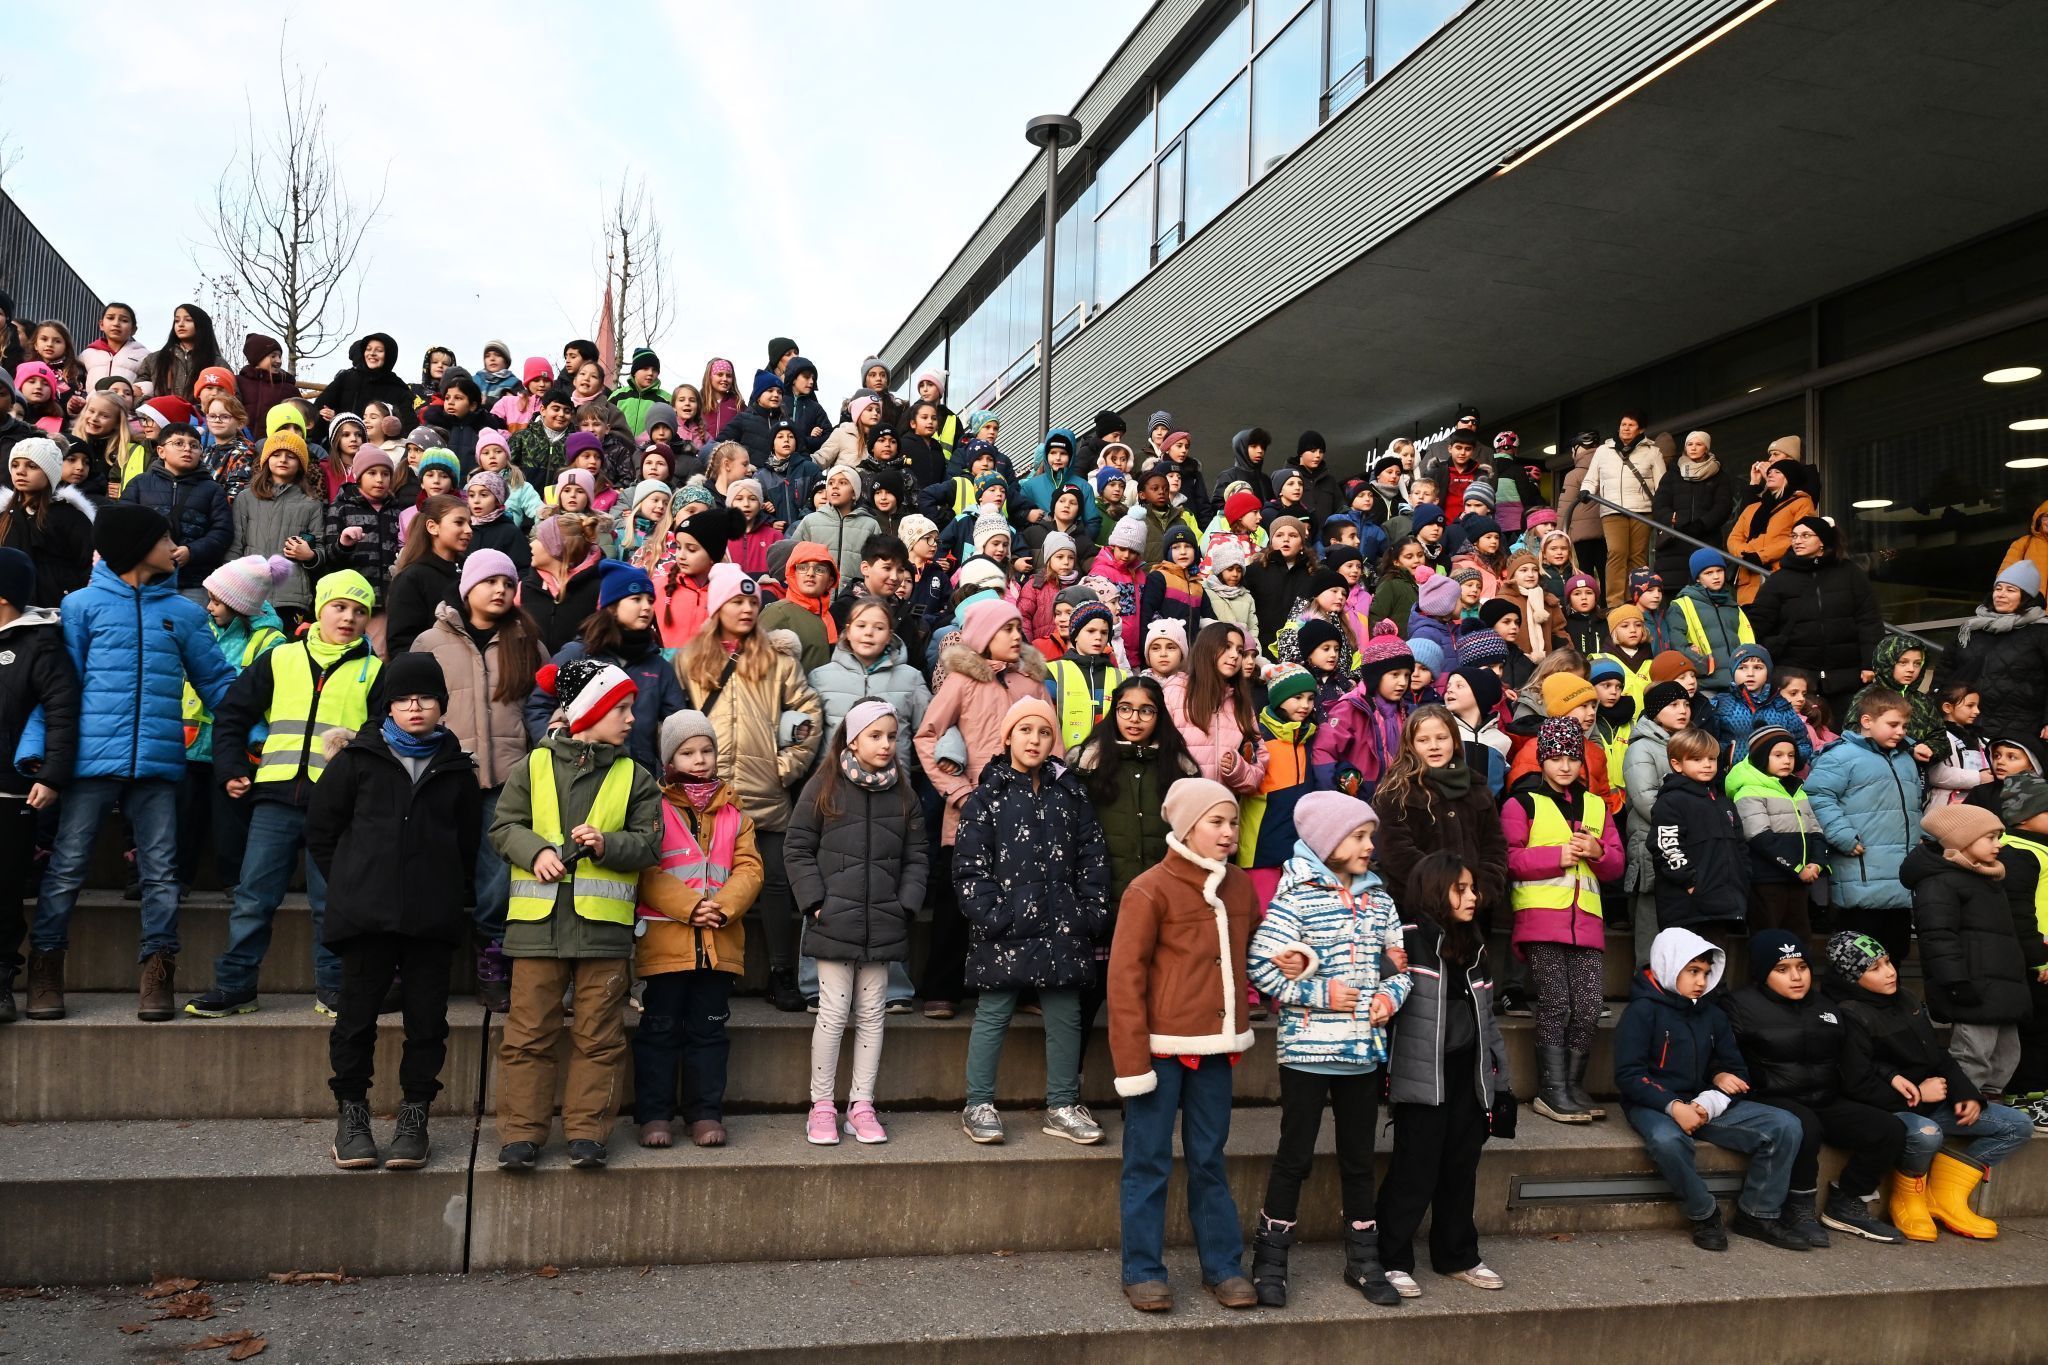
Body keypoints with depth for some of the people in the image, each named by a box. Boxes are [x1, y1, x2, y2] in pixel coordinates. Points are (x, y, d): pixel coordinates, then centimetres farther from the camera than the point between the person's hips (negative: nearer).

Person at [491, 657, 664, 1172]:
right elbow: (504, 827, 5)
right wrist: (536, 852, -12)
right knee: (529, 1031, 3)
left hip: (603, 921, 1)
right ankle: (521, 1132, 12)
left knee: (598, 1034, 4)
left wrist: (607, 844, -15)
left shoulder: (634, 777, 8)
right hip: (539, 917, -1)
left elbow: (647, 843, 3)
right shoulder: (534, 766, 6)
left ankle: (587, 1132, 13)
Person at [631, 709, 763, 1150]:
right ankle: (654, 1114, 12)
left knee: (709, 1028, 9)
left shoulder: (732, 810, 12)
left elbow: (749, 867, 5)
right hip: (665, 937, -3)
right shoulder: (654, 807, 0)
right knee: (660, 1028, 4)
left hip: (720, 940, 3)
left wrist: (723, 906, -13)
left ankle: (706, 1112, 16)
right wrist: (689, 907, -18)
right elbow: (645, 870, -9)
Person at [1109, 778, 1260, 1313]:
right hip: (1162, 1048, -5)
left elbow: (1250, 951, 24)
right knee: (1149, 1162, 4)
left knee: (1210, 1159, 14)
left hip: (1215, 1049, 6)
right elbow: (1125, 978, -11)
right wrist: (1132, 1060, -15)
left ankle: (1223, 1266, 24)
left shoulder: (1238, 887, 9)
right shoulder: (1150, 890, -11)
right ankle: (1142, 1272, 15)